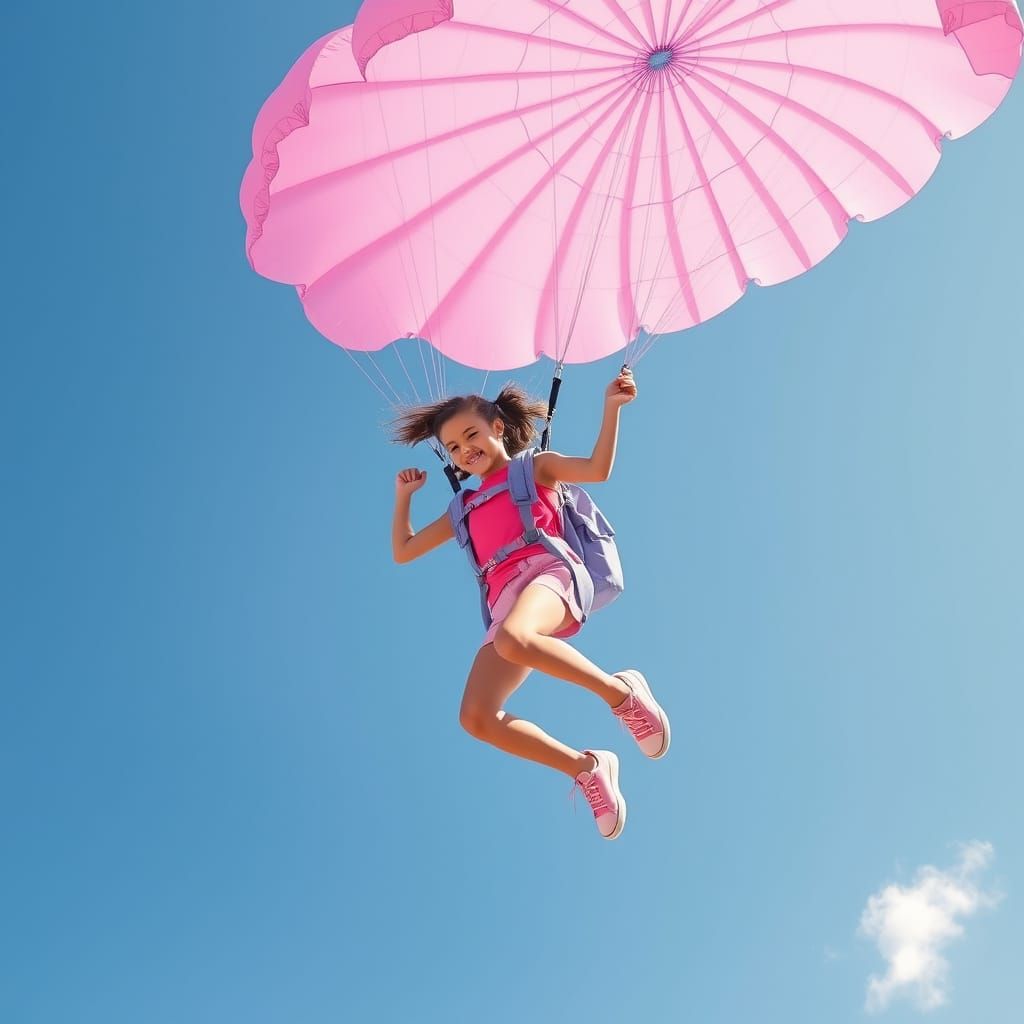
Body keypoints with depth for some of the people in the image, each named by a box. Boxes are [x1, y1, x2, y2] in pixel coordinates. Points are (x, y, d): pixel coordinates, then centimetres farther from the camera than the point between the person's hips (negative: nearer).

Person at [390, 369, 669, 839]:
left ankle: (621, 691, -22)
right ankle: (587, 770, -4)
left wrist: (611, 408, -7)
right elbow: (403, 551, 38)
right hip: (504, 601, 5)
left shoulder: (536, 468, 19)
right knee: (477, 718, -18)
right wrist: (403, 497, 34)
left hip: (548, 572, -5)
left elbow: (597, 469, 0)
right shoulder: (466, 507, 32)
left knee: (513, 638, -42)